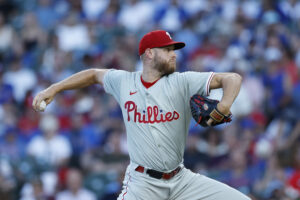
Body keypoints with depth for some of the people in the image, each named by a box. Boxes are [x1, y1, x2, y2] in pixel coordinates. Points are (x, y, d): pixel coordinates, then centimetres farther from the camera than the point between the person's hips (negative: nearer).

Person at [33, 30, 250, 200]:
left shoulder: (182, 82, -4)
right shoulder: (124, 81, 1)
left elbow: (232, 79, -10)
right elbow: (94, 75, 21)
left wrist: (224, 105, -31)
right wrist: (53, 89, 17)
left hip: (181, 180, 2)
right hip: (142, 182, -2)